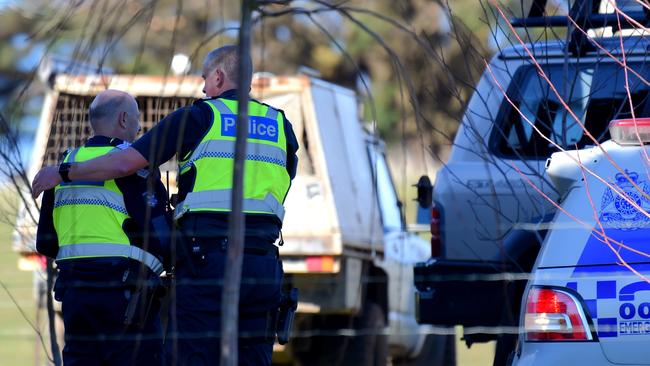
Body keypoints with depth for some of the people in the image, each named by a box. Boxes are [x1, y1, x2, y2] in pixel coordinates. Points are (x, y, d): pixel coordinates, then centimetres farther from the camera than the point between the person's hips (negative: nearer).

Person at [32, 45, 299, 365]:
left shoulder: (198, 116, 2)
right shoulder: (280, 126, 16)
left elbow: (125, 163, -1)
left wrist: (62, 173, 11)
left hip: (208, 260, -5)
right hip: (264, 264, 5)